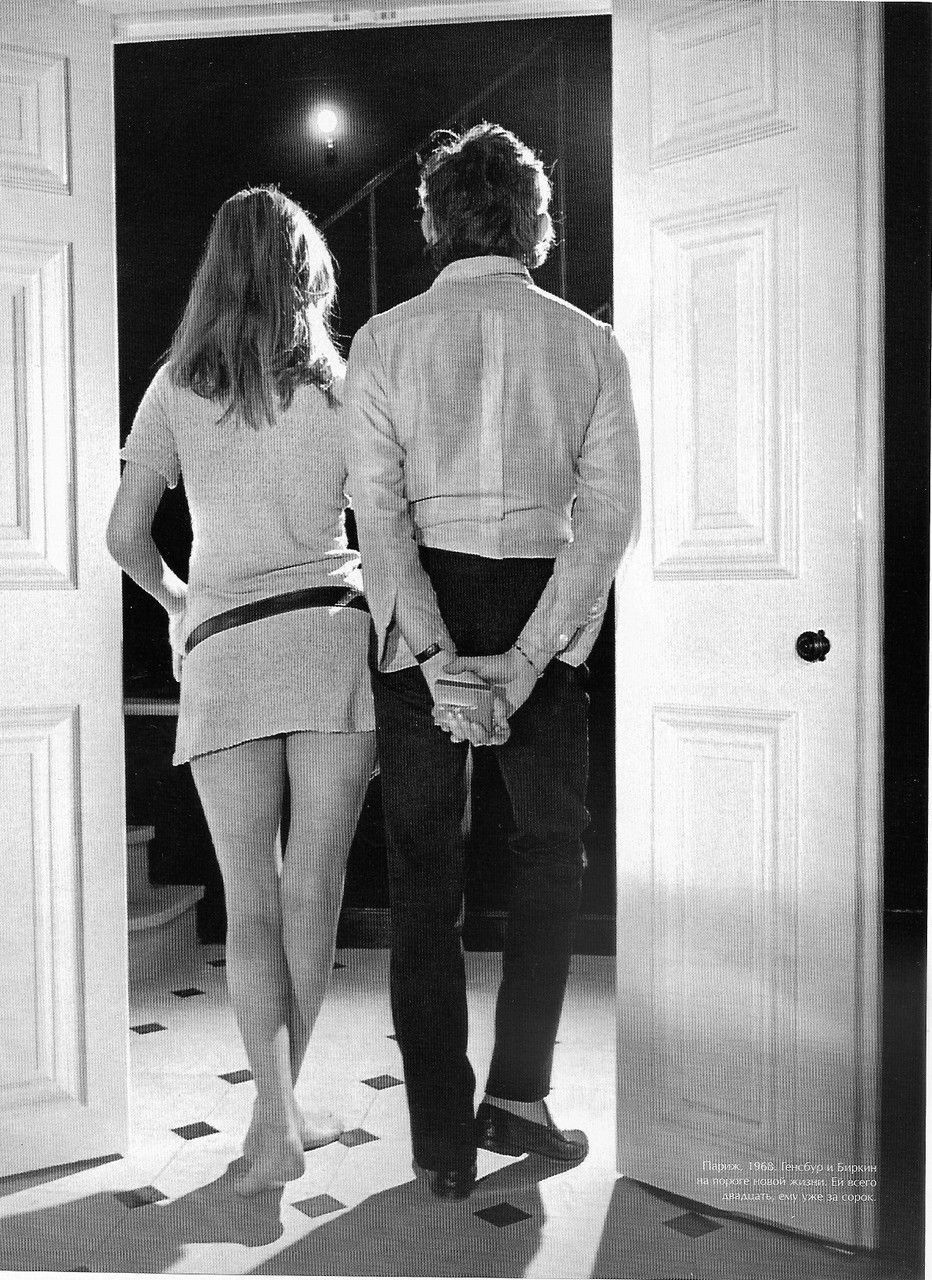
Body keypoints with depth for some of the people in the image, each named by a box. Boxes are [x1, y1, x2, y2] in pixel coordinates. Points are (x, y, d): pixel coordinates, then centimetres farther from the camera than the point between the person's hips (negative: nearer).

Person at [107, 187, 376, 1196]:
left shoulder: (177, 388, 7)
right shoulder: (340, 385, 5)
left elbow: (125, 535, 7)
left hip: (225, 648, 0)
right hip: (334, 631, 0)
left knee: (250, 897, 6)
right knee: (313, 888, 7)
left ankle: (274, 1116, -4)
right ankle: (282, 1104, 17)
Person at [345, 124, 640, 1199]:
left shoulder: (385, 340, 1)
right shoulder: (590, 344, 2)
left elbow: (378, 507, -10)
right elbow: (609, 513, -8)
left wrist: (432, 654, -14)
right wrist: (527, 657, -12)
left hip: (420, 605, 0)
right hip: (542, 608, 0)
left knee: (424, 866, 9)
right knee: (551, 848, 17)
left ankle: (441, 1136, 13)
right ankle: (516, 1097, 14)